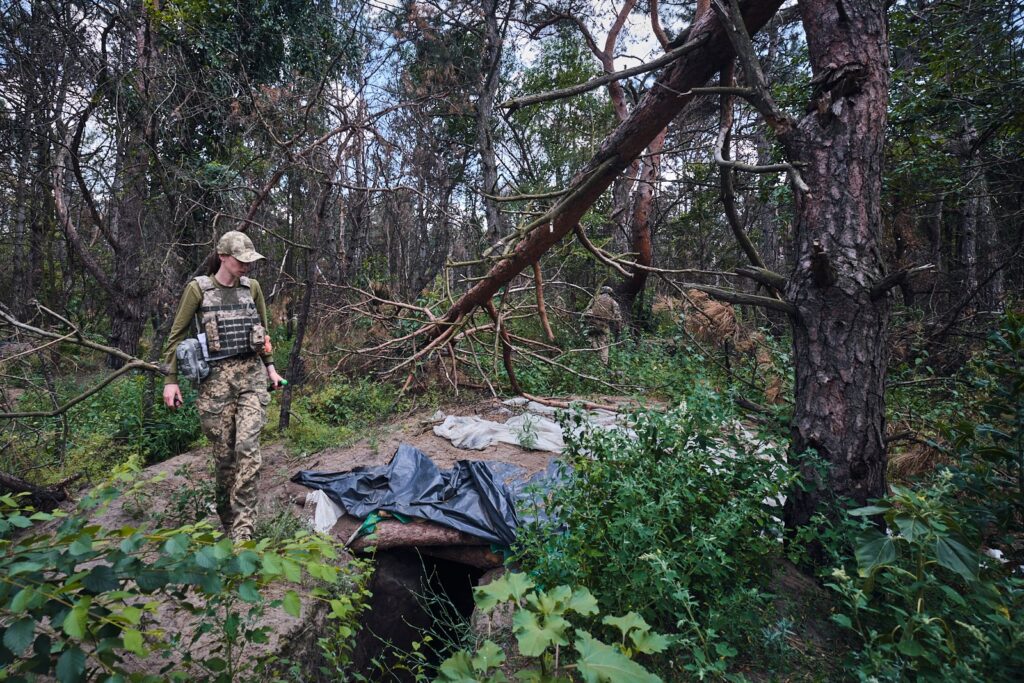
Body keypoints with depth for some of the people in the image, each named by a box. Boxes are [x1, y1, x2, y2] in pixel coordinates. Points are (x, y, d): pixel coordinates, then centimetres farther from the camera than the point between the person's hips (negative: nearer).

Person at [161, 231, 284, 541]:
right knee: (224, 453, 4)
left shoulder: (252, 287, 7)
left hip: (251, 373, 2)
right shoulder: (198, 289, -2)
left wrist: (269, 366, 18)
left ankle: (242, 529, -7)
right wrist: (170, 380, -1)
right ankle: (226, 520, 25)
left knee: (247, 446, -12)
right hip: (216, 377, -2)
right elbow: (176, 335, 2)